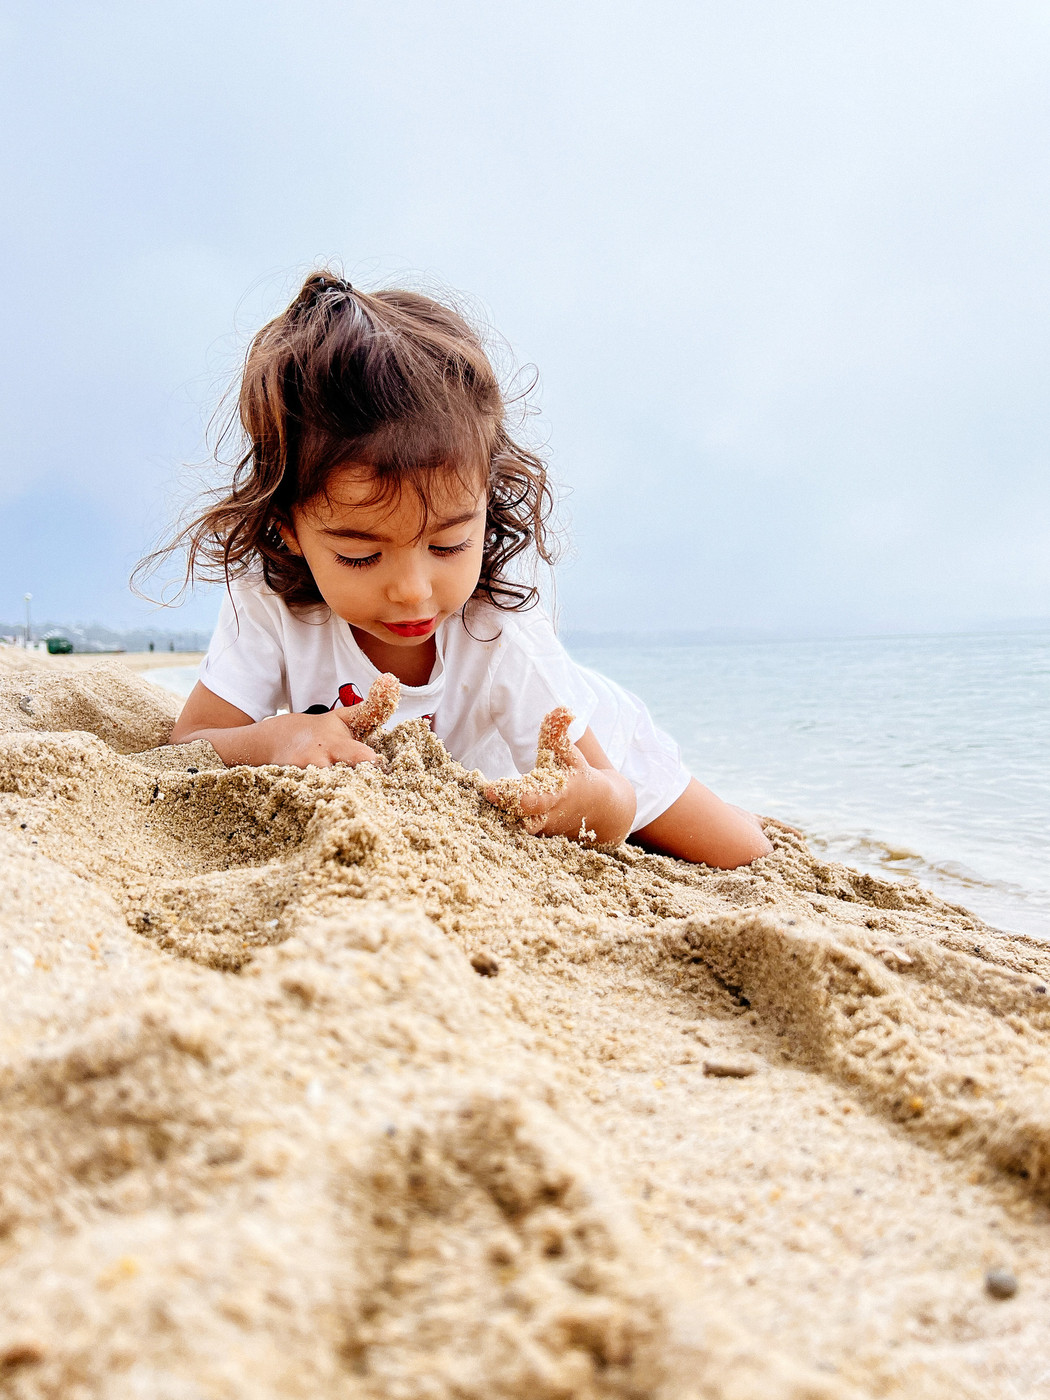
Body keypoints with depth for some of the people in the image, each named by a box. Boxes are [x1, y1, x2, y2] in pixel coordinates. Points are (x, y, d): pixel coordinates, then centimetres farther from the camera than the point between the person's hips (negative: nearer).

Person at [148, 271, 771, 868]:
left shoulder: (507, 645, -40)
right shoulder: (267, 605, -34)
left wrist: (601, 809, -55)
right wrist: (269, 741, -50)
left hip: (597, 763, -1)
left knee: (743, 858, 11)